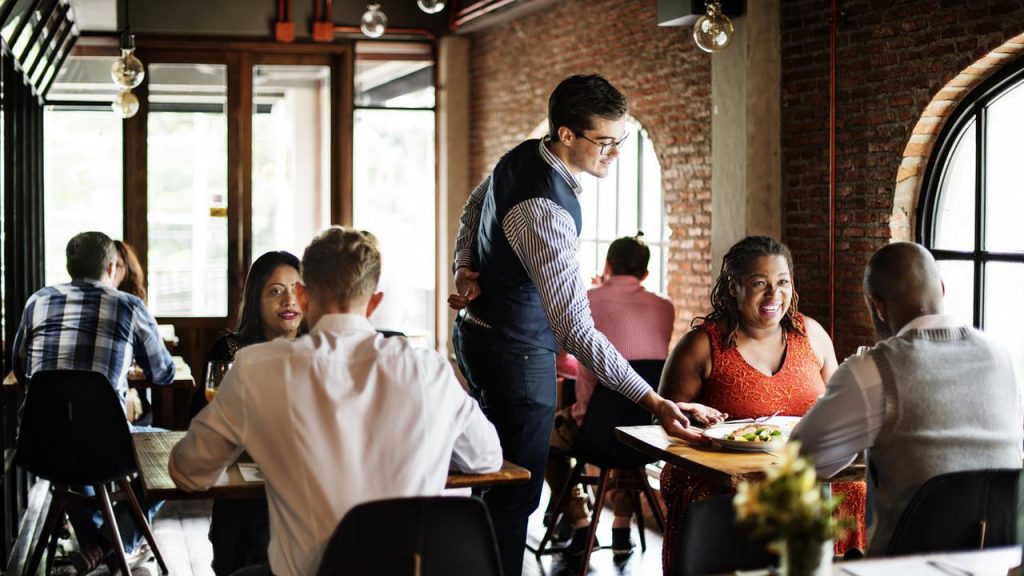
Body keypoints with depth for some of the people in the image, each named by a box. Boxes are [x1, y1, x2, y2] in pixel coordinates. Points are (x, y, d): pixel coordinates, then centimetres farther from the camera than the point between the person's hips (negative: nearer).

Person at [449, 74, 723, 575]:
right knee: (515, 495, -4)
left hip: (479, 332, 10)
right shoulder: (545, 210, -32)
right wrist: (653, 402, -39)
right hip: (514, 354, -10)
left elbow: (474, 207, 18)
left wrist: (464, 267, 5)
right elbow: (575, 328, -36)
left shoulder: (523, 156, -2)